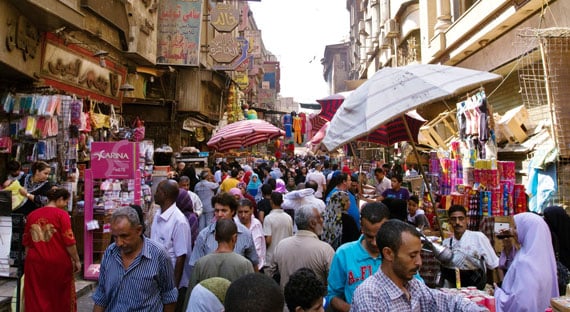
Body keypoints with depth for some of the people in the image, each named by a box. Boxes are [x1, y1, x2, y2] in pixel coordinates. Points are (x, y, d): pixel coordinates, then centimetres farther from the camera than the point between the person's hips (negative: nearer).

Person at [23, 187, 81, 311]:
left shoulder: (32, 215, 6)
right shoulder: (61, 214, -11)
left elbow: (26, 242, 13)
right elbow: (69, 241, -14)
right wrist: (76, 260, -5)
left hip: (35, 262, 5)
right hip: (57, 262, -5)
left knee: (37, 299, 12)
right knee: (61, 298, 12)